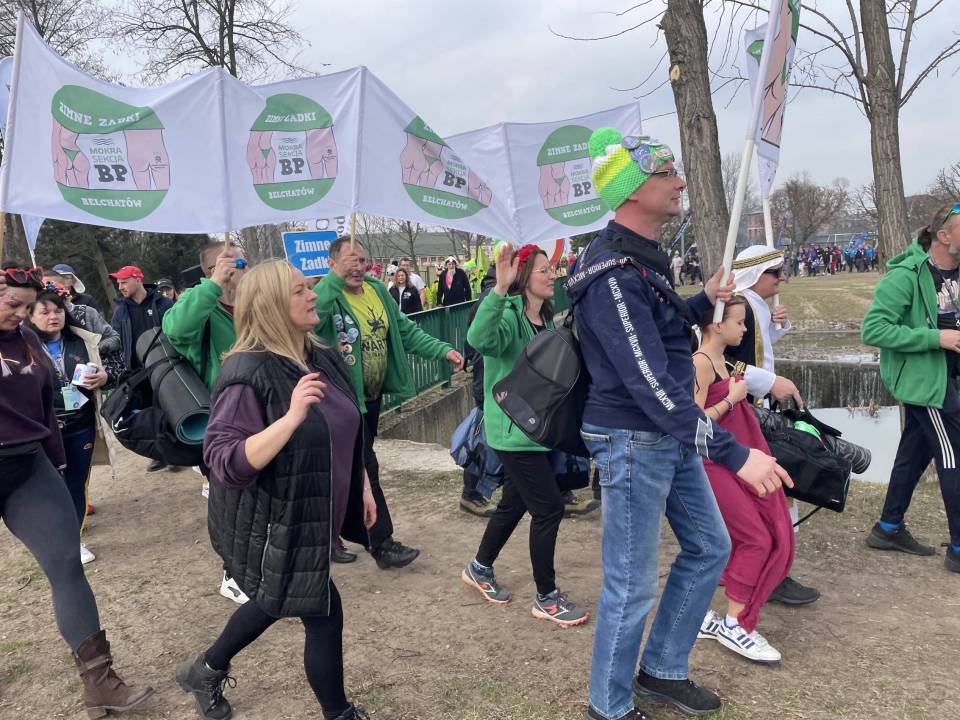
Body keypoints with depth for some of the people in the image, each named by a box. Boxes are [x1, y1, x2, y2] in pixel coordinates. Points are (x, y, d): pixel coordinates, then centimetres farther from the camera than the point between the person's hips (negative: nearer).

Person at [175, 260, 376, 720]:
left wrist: (363, 485, 15)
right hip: (271, 526, -9)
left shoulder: (324, 357, 1)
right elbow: (226, 462, -30)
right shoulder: (248, 373, -24)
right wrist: (292, 417, -38)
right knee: (324, 616, 3)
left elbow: (347, 431, 14)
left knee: (275, 603, 26)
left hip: (312, 516, 9)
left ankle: (205, 671, 52)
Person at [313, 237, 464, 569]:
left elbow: (405, 331, 7)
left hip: (373, 395, 7)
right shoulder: (328, 295, -18)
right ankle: (382, 544, 8)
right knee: (365, 469, -2)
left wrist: (443, 350, -2)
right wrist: (337, 278, -44)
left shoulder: (377, 290, 3)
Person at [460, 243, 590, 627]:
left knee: (515, 503, 19)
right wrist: (499, 289, -51)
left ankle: (479, 569, 39)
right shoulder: (509, 315, -18)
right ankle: (547, 599, 11)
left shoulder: (545, 317, 10)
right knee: (549, 508, -5)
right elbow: (479, 338, -42)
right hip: (514, 430, -9)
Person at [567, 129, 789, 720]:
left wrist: (704, 301, 11)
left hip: (674, 437, 10)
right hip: (634, 441, -10)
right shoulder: (612, 273, -23)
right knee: (633, 585, 1)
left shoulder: (644, 258, 9)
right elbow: (649, 383, -29)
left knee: (709, 547, 20)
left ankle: (662, 671, 36)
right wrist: (733, 453, -28)